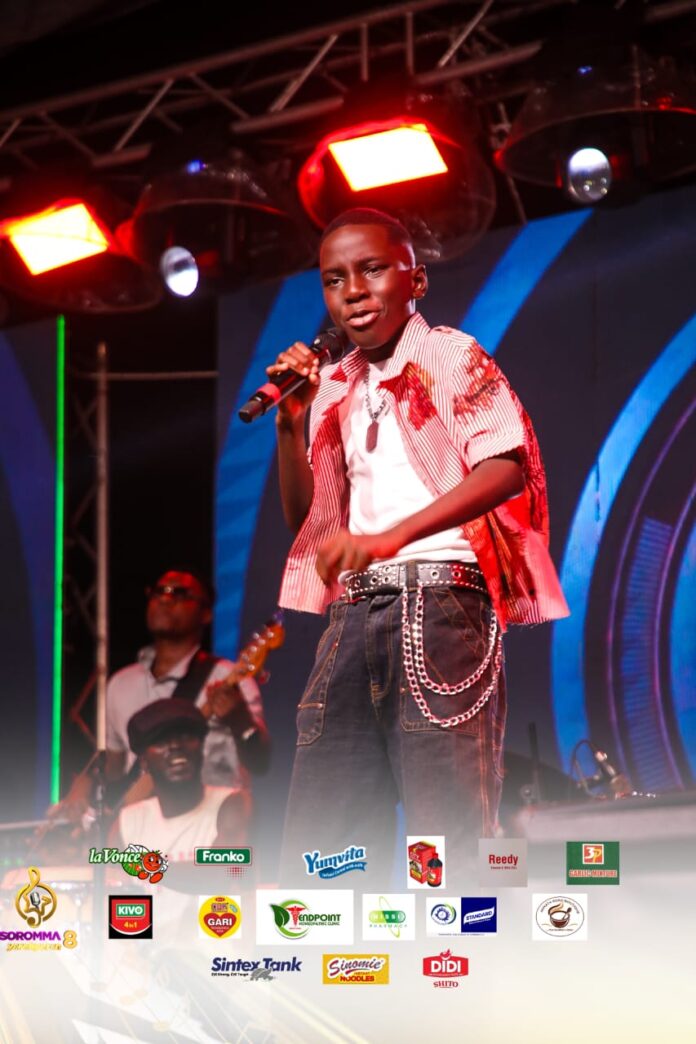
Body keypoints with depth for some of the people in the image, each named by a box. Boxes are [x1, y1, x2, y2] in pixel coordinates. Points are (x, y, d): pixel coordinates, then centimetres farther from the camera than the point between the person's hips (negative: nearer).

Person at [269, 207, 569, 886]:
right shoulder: (335, 390, 20)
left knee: (449, 829, -10)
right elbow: (303, 516, 22)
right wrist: (292, 423, 6)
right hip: (354, 612, 7)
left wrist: (392, 537, -26)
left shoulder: (450, 358, 2)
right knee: (319, 831, 2)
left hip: (438, 596, -6)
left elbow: (507, 468, -14)